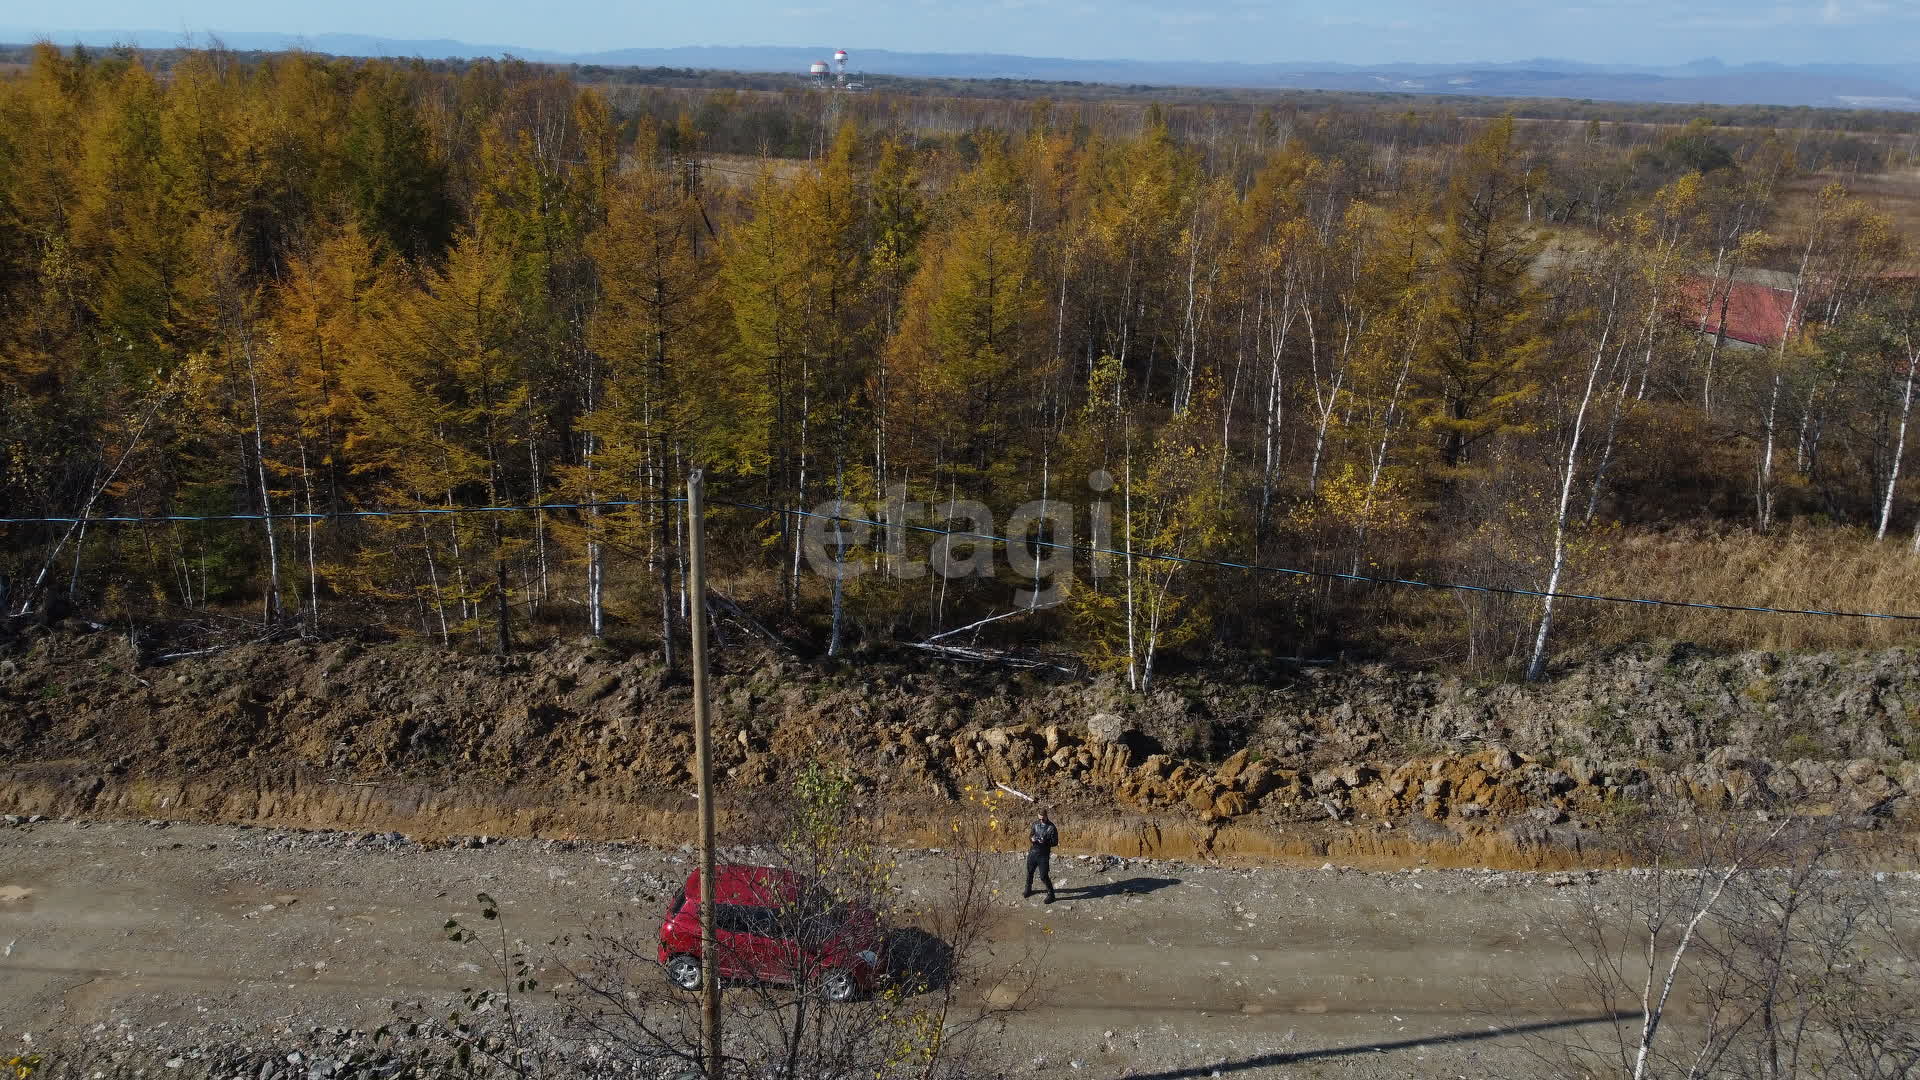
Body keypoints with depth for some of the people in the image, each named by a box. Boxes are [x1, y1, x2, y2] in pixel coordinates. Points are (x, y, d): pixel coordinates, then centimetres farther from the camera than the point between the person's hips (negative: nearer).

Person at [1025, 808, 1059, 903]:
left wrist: (1045, 842, -26)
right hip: (1033, 852, 5)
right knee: (1029, 872, 19)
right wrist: (1032, 838, -12)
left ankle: (1050, 894, 15)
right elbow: (1031, 834, 12)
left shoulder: (1051, 828, -13)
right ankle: (1028, 890, 41)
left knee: (1044, 876, -3)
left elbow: (1055, 842, -10)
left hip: (1043, 855, -5)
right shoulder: (1036, 823, 1)